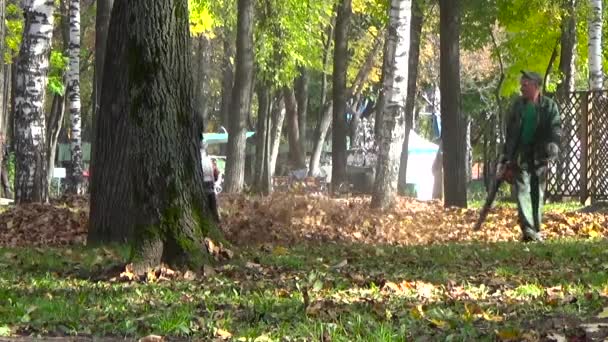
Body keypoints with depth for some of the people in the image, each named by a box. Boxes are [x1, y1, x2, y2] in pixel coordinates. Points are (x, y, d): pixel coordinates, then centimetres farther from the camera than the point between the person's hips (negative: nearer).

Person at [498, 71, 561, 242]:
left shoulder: (549, 106, 0)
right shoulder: (517, 104, 8)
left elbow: (556, 128, -5)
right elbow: (509, 131, 13)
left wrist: (553, 144, -24)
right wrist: (505, 157, 13)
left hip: (539, 157, -1)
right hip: (519, 155, 1)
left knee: (538, 194, 7)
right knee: (522, 190, -12)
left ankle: (536, 230, 16)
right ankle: (527, 229, -19)